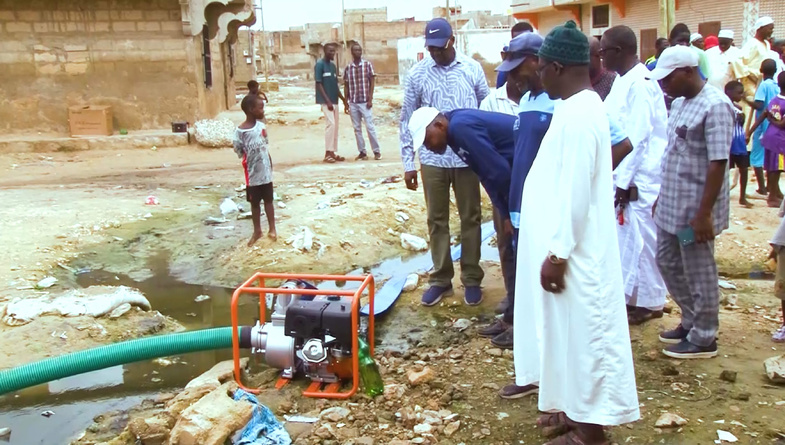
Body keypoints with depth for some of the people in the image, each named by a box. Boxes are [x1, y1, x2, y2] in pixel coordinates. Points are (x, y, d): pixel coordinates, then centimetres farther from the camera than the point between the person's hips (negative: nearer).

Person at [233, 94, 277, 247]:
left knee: (268, 200, 14)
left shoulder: (262, 126, -1)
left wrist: (270, 165, 12)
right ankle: (257, 231, 26)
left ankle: (272, 229, 27)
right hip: (253, 174, -3)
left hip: (266, 172, 3)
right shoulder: (240, 131, -16)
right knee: (254, 203, 11)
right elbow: (239, 151, -11)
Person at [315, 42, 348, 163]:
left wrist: (344, 100, 16)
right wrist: (327, 101, -19)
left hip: (334, 101, 8)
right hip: (326, 101, -8)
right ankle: (327, 153, -11)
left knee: (335, 126, 7)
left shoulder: (333, 65, 15)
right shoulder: (320, 64, -8)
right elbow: (319, 84, -13)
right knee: (331, 123, -15)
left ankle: (333, 152, 12)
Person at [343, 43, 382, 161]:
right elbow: (346, 86, 11)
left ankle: (377, 151, 3)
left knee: (370, 127, -4)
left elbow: (372, 82, -1)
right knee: (357, 128, 5)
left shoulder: (368, 65, 0)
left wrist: (370, 99, -8)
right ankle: (362, 152, 11)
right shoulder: (348, 68, 7)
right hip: (353, 103, 3)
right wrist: (346, 102, 7)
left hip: (365, 102, -3)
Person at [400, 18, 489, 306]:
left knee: (470, 218, 9)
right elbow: (407, 120, 2)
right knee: (437, 221, 9)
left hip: (468, 157, 0)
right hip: (433, 160, 0)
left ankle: (472, 279, 21)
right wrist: (408, 163, 0)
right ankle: (441, 280, 22)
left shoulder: (472, 68, -1)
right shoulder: (417, 74, -1)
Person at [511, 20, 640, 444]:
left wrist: (558, 254, -20)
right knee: (572, 330, 19)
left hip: (575, 252, -10)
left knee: (583, 332, 1)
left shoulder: (578, 114, -22)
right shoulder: (578, 106, 10)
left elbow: (575, 193, -24)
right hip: (567, 245, 10)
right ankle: (576, 408, 33)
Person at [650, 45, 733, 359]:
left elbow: (718, 163, -21)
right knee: (667, 263, 18)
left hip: (695, 208, -9)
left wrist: (704, 213, -23)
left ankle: (704, 339, 19)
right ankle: (691, 322, 35)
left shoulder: (714, 106, -17)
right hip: (672, 204, 9)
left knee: (699, 273, 4)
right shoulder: (679, 103, 10)